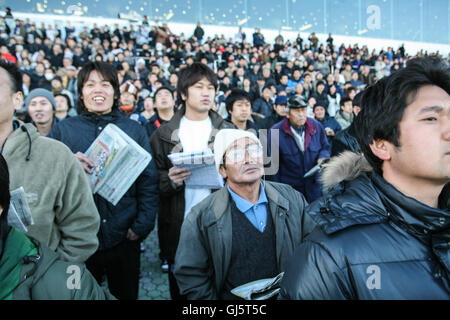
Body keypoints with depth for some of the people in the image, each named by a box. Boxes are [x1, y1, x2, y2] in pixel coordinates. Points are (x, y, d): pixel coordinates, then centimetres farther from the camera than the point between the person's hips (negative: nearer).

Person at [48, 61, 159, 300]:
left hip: (124, 238, 1)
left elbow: (149, 181, 1)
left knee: (126, 294, 17)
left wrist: (142, 225, -7)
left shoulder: (134, 130, 3)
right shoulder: (62, 129, 3)